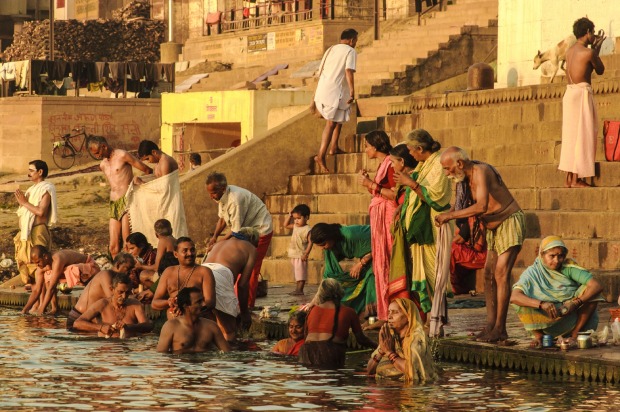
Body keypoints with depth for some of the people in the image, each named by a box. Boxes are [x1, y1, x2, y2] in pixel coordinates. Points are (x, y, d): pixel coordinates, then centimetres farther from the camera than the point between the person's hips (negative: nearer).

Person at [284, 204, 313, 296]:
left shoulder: (307, 229, -15)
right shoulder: (295, 226, 9)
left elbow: (310, 242, -18)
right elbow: (286, 225, 22)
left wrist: (306, 254, -24)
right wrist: (290, 216, 8)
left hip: (301, 256, -9)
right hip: (293, 255, 9)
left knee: (301, 273, -6)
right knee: (296, 274, 13)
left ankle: (300, 290, -5)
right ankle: (297, 289, 19)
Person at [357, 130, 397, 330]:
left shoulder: (390, 165, -12)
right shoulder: (382, 165, 16)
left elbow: (396, 195, -20)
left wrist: (373, 185, -17)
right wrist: (368, 183, 9)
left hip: (388, 218, -10)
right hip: (379, 218, 10)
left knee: (386, 265, -9)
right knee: (380, 266, 9)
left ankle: (390, 315, -9)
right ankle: (384, 315, 12)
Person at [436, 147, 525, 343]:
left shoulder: (481, 171, -22)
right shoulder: (469, 176, 8)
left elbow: (482, 206, -34)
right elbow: (479, 207, 15)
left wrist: (451, 215, -30)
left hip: (510, 222, -10)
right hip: (494, 227, 10)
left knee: (501, 273, -15)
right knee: (489, 274, 5)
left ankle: (500, 329, -17)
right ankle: (491, 325, 4)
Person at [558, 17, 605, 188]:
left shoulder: (570, 51, 10)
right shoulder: (588, 53, -13)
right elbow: (600, 70, 2)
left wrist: (593, 47, 23)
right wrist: (597, 49, 12)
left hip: (570, 93, 8)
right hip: (582, 93, -8)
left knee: (571, 136, 11)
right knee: (582, 136, -4)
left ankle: (569, 178, 12)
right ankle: (576, 179, -6)